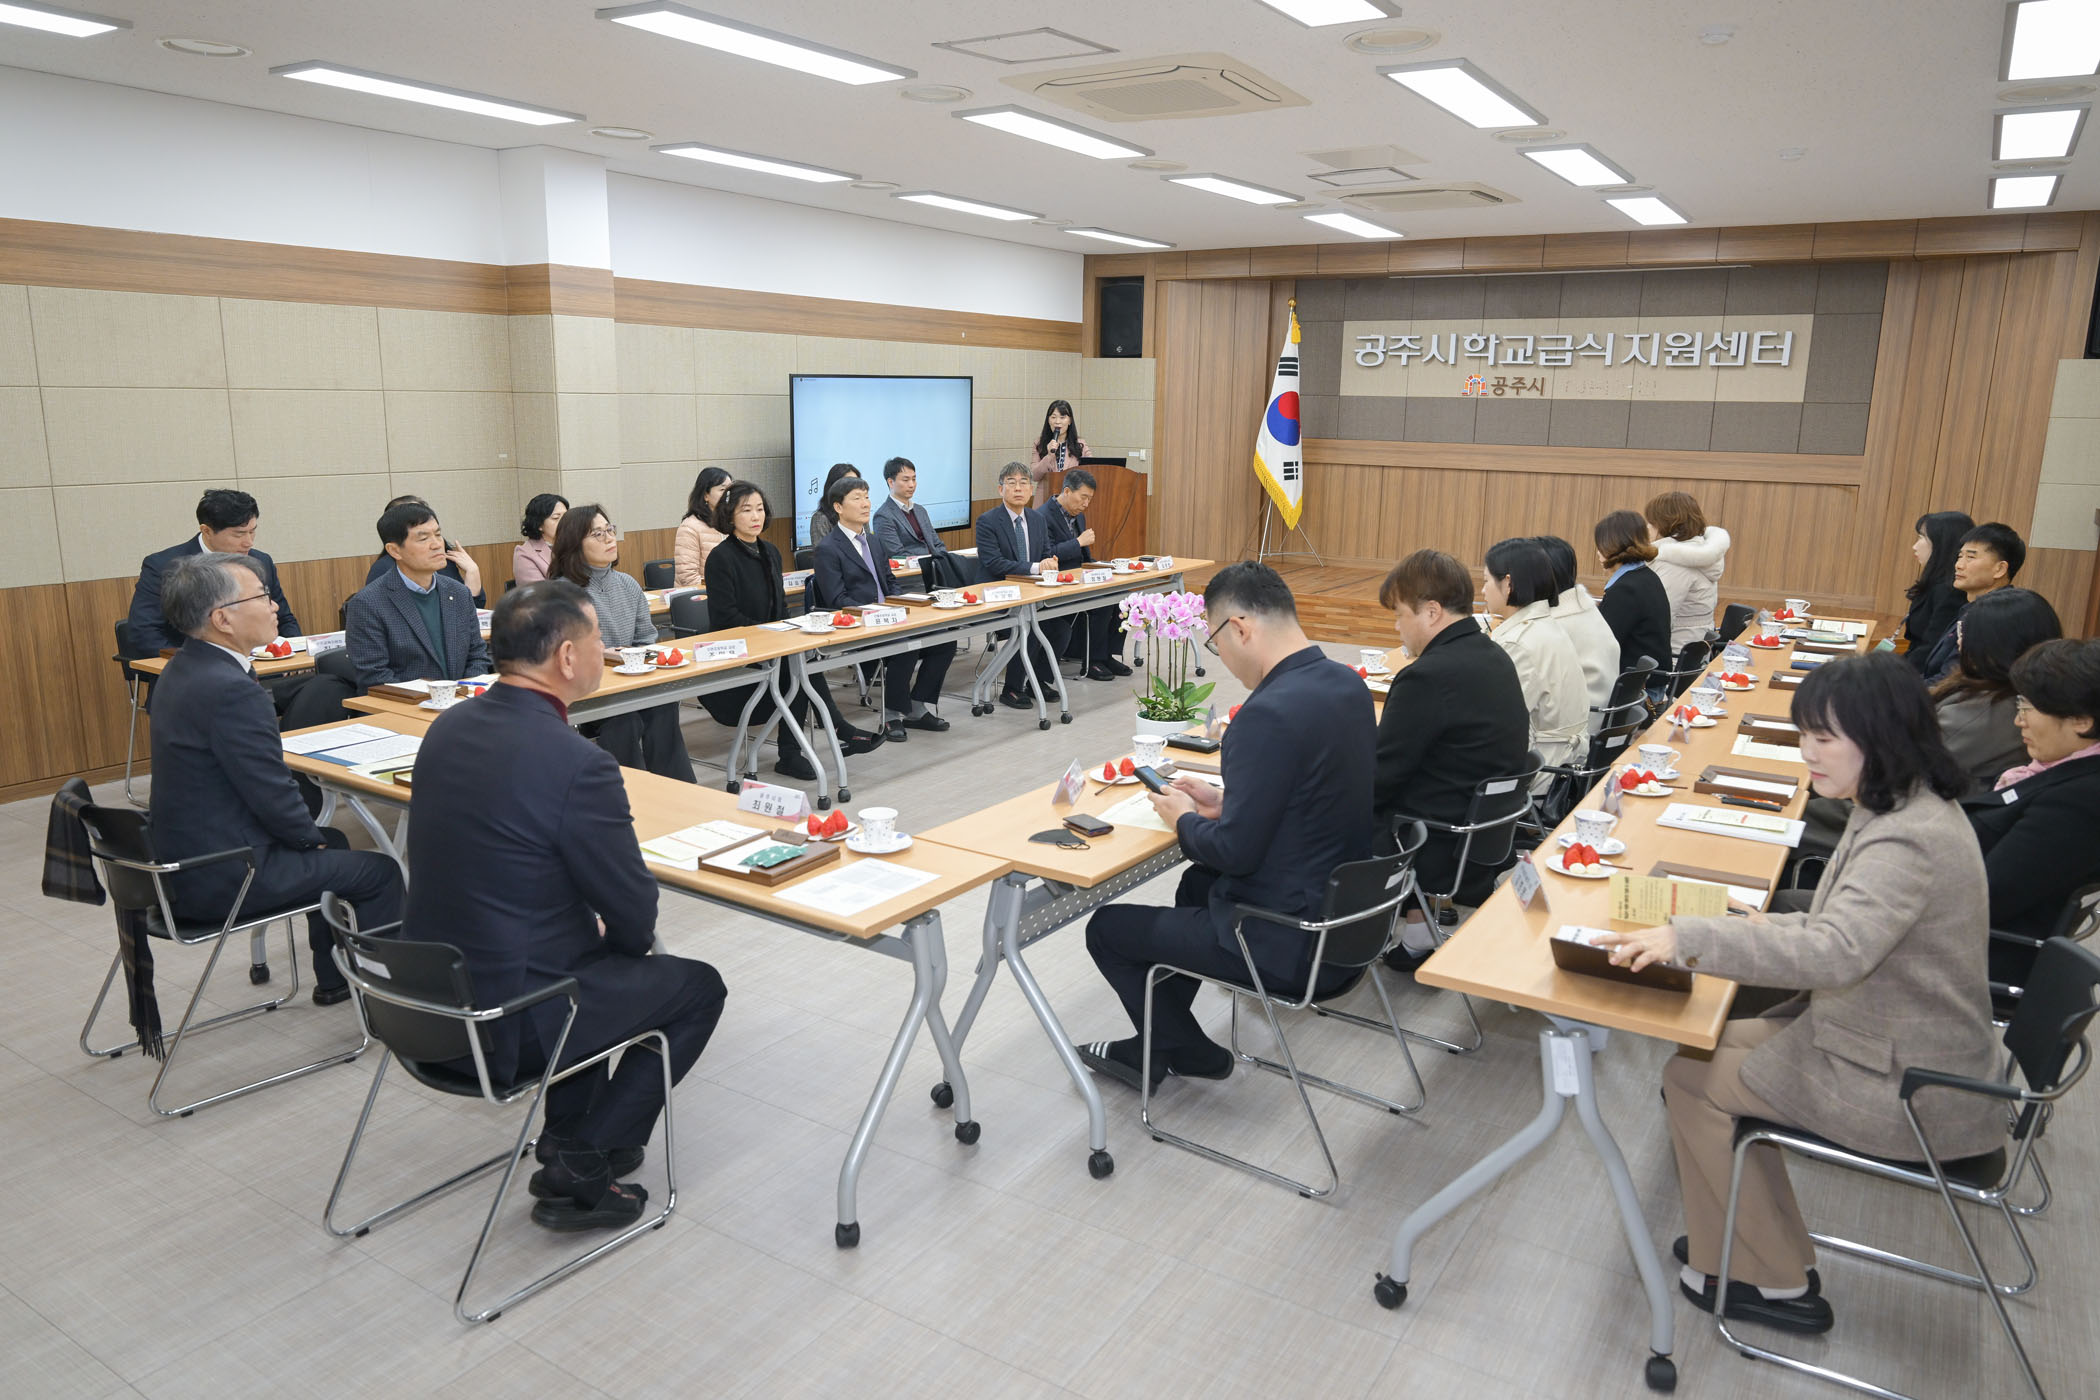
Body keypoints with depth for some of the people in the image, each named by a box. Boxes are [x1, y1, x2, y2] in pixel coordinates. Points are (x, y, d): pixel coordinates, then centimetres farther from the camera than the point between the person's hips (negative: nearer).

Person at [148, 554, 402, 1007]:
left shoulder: (183, 669, 5)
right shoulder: (230, 689, -28)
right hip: (222, 878, -10)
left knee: (331, 841, 29)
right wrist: (310, 837, -5)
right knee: (379, 871, 2)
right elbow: (274, 794, -22)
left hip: (184, 855, 10)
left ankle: (333, 978, 38)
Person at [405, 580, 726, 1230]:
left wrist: (599, 928, 17)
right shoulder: (579, 764, -25)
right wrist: (616, 935, 10)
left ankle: (568, 1134, 34)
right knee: (697, 986, 12)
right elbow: (637, 920, -15)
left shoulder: (447, 728, 0)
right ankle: (581, 1171, 12)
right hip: (510, 1024, -8)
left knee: (590, 949, 31)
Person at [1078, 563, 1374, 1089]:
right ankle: (1155, 1045, 42)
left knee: (1106, 928, 8)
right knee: (1197, 882, 34)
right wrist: (1224, 800, 10)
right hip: (1342, 906, 9)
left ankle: (1191, 1053, 26)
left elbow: (1234, 850, -24)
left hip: (1289, 943, -9)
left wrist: (1184, 819, -5)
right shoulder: (1347, 683, 0)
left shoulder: (1268, 714, -29)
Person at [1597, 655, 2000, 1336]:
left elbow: (1836, 952, -42)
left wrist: (1686, 937, -42)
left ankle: (1773, 1280, 16)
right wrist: (1777, 924, 1)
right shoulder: (1907, 809, 4)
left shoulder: (1907, 842, -28)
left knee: (1690, 1076, -2)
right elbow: (1851, 929, 15)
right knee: (1714, 1045, 12)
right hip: (1896, 1041, 10)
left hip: (1902, 1085, -9)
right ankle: (1756, 1254, 25)